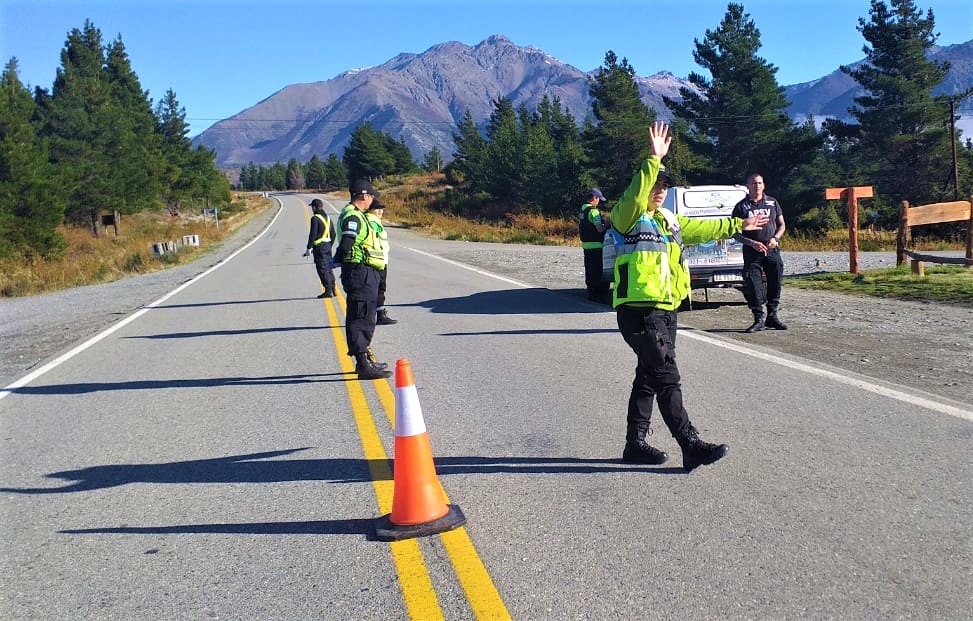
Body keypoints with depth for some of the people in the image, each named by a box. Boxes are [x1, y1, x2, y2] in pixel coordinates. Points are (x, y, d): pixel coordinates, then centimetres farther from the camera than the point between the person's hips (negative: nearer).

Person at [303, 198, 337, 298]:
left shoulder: (315, 218, -12)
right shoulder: (328, 218, 13)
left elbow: (313, 234, -17)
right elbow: (333, 234, 17)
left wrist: (309, 248, -13)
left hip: (319, 247, -8)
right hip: (328, 245, 8)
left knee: (322, 269, -4)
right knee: (329, 267, 15)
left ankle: (328, 291, -5)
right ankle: (332, 288, 17)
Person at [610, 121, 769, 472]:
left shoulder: (669, 221, 19)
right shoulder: (628, 217, -6)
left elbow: (701, 228, 34)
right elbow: (634, 196, -27)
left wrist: (737, 225, 44)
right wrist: (654, 159, -34)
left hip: (665, 310, 9)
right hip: (639, 310, -9)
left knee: (649, 377, 13)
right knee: (667, 379, -11)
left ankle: (635, 444, 21)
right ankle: (691, 447, -12)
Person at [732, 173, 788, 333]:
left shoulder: (772, 203, 11)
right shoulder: (741, 207, 3)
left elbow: (781, 225, 16)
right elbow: (735, 233, 2)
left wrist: (775, 238, -4)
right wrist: (753, 243, -11)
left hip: (772, 251, 3)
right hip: (751, 253, -2)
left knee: (775, 284, 5)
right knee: (753, 286, -5)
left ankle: (772, 317, 17)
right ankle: (758, 320, 3)